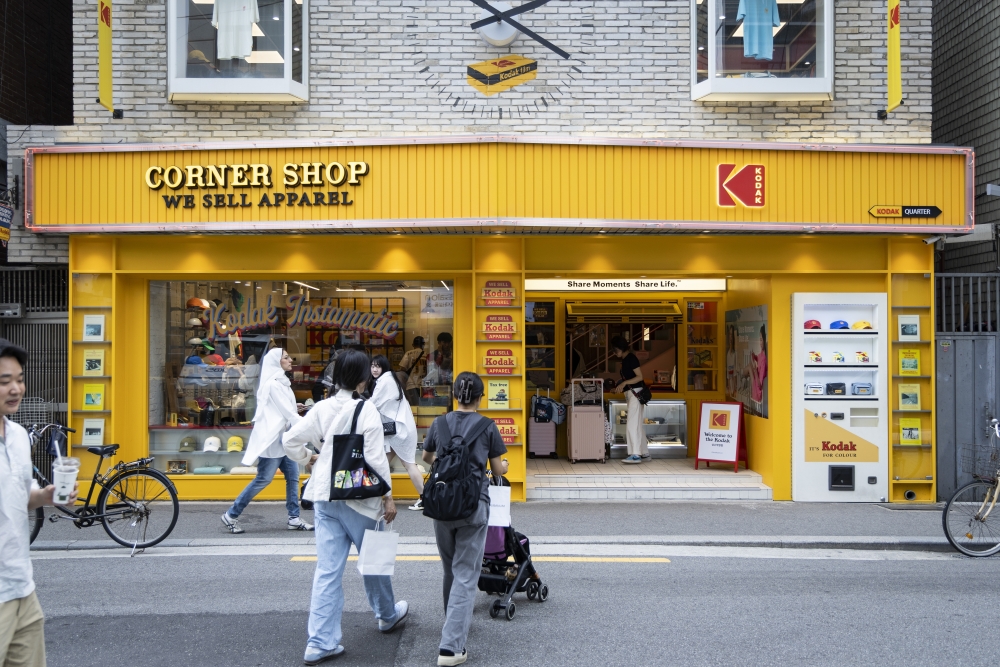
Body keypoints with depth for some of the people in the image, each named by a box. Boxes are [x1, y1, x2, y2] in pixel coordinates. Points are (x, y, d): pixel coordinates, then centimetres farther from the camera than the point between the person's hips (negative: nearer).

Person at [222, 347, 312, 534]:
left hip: (281, 436, 9)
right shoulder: (272, 384, -15)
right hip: (270, 437, -9)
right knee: (263, 479, -4)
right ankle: (231, 515, 7)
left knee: (292, 476, 6)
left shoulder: (281, 382, 14)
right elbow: (287, 412, -16)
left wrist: (295, 408, 2)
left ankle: (294, 518, 11)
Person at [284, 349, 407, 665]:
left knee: (327, 569, 6)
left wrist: (310, 459, 22)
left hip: (324, 497, 5)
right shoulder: (366, 410, -13)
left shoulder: (323, 408, 4)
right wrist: (387, 497, -9)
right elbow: (375, 458, -16)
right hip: (358, 497, -5)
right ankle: (387, 615, 37)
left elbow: (290, 442, 5)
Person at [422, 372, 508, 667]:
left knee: (450, 569, 21)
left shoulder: (439, 423, 4)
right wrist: (505, 464, 26)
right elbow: (498, 470, 3)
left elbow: (426, 457, 21)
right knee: (466, 574, -1)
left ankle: (454, 624, 39)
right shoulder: (487, 427, -4)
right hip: (474, 504, -3)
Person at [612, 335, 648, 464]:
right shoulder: (625, 360, 16)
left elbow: (640, 377, -17)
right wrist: (620, 387, 10)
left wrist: (624, 383, -25)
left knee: (632, 424, -14)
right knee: (638, 425, 13)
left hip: (635, 393, -10)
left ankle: (635, 455, -16)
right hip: (631, 393, 10)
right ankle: (644, 453, 20)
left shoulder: (631, 358, -12)